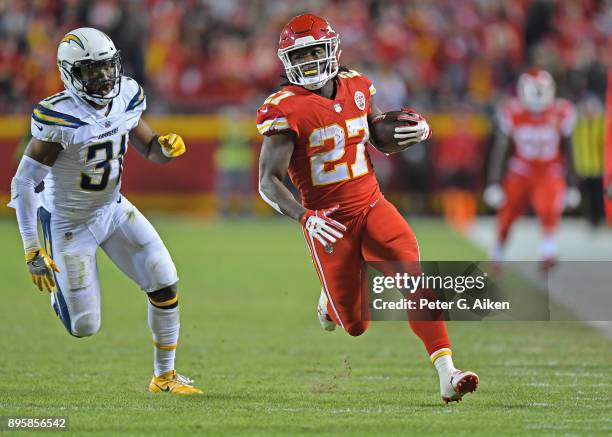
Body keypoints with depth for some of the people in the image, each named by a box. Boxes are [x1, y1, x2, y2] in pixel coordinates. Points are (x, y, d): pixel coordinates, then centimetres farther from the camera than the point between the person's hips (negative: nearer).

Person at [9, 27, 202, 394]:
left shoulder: (126, 98, -8)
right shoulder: (59, 119, -27)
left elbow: (150, 150, 8)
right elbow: (24, 183, -23)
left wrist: (167, 148, -18)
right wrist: (32, 250, -27)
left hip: (114, 209, 5)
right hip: (69, 223, -5)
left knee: (165, 283, -8)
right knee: (84, 327, -2)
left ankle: (165, 376, 8)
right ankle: (58, 287, 33)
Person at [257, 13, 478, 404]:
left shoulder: (356, 87, 3)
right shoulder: (286, 109, -14)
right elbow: (268, 182, -17)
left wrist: (419, 132, -3)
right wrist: (305, 218, -32)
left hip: (372, 207, 3)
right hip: (329, 221, -3)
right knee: (355, 326, 4)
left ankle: (447, 375, -23)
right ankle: (331, 300, 43)